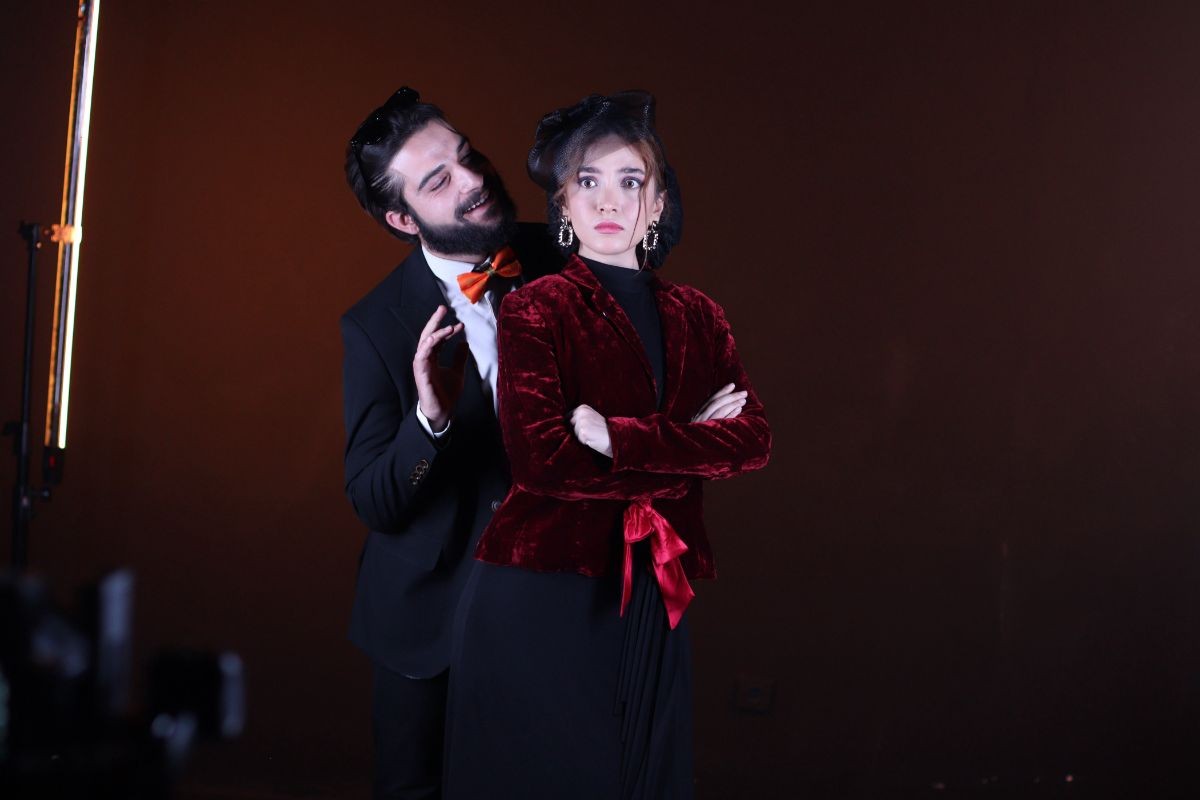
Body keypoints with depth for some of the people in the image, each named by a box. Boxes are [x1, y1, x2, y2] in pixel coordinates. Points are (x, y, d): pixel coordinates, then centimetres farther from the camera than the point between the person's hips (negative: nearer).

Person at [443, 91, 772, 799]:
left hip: (655, 603, 5)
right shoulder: (533, 311, -4)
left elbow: (754, 441, -5)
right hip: (539, 604, -4)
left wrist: (618, 439, -18)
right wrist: (688, 448, -11)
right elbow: (543, 460, -18)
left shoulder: (698, 318, 10)